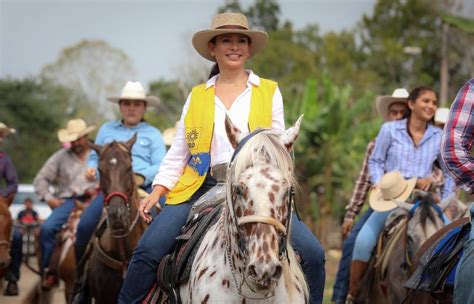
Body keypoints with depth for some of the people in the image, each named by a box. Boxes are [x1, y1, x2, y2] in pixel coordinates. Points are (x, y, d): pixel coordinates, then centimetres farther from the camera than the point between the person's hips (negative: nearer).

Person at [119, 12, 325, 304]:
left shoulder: (270, 91, 12)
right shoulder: (197, 96, 15)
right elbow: (178, 153, 15)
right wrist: (158, 190, 1)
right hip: (205, 185, 1)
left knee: (312, 253, -16)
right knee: (148, 250, -18)